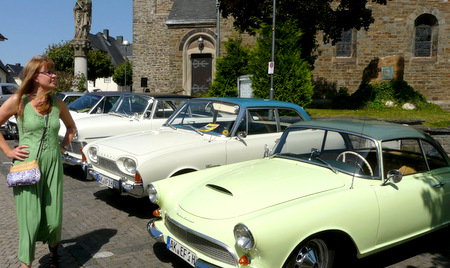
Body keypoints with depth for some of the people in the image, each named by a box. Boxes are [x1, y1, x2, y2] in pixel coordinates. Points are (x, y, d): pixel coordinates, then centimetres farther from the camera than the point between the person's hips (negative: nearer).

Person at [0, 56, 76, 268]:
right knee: (30, 219, -2)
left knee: (53, 218, 8)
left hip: (53, 163, 3)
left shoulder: (57, 103, 6)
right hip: (27, 163, -3)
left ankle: (53, 248, 37)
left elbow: (71, 126, 22)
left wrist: (64, 146, 10)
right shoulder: (19, 100, -5)